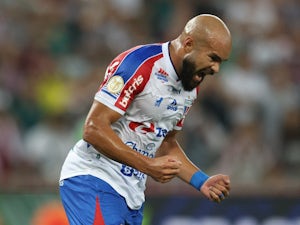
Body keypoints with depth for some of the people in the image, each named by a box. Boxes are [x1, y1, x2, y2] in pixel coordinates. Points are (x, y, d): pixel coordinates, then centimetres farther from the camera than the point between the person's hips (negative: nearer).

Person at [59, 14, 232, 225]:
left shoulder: (191, 87, 11)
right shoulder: (139, 64, -17)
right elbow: (93, 129, -21)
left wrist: (202, 181, 10)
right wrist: (148, 165, -24)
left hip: (132, 194, 9)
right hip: (93, 179, -9)